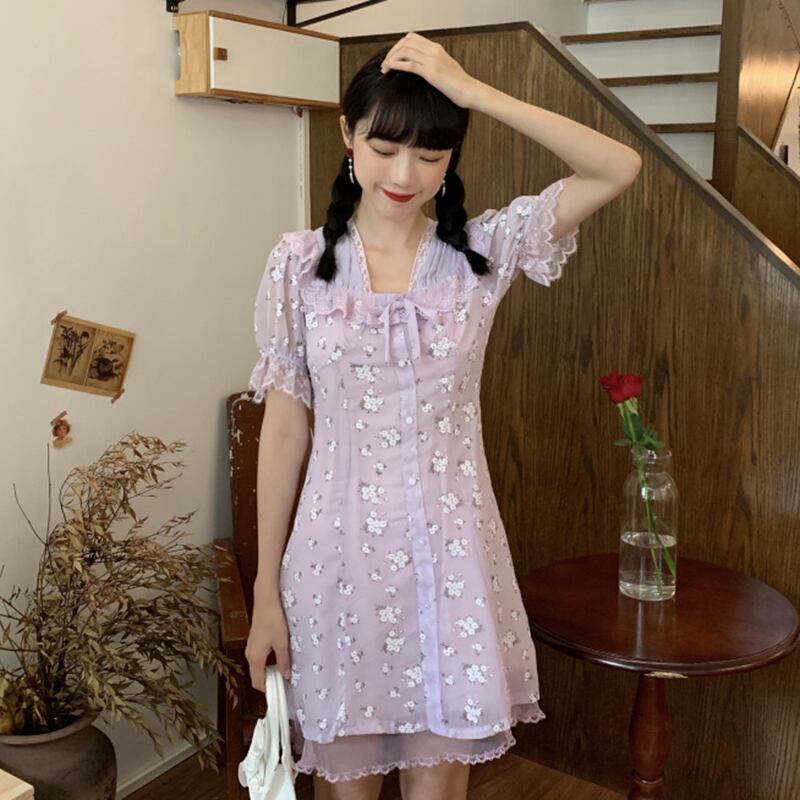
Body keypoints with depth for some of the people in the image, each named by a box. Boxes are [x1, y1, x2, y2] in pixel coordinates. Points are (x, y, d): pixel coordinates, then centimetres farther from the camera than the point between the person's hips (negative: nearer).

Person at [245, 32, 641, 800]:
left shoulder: (484, 250, -2)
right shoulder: (299, 263, -4)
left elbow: (620, 168, -12)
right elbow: (283, 427, -2)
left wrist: (473, 90, -15)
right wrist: (265, 591, -1)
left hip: (452, 554, 1)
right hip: (340, 554, 0)